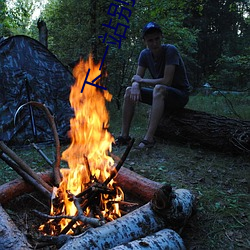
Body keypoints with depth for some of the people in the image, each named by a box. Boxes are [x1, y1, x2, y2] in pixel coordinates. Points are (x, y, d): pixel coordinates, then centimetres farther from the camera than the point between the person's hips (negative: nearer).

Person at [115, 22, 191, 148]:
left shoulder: (170, 50, -20)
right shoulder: (145, 54, -1)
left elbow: (166, 81, -27)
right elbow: (137, 78, -1)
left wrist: (141, 80, -16)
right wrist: (135, 85, -26)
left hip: (180, 94, -6)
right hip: (161, 95, 7)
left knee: (159, 88, -37)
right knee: (129, 91, -8)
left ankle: (149, 138, -38)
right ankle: (124, 135, -10)